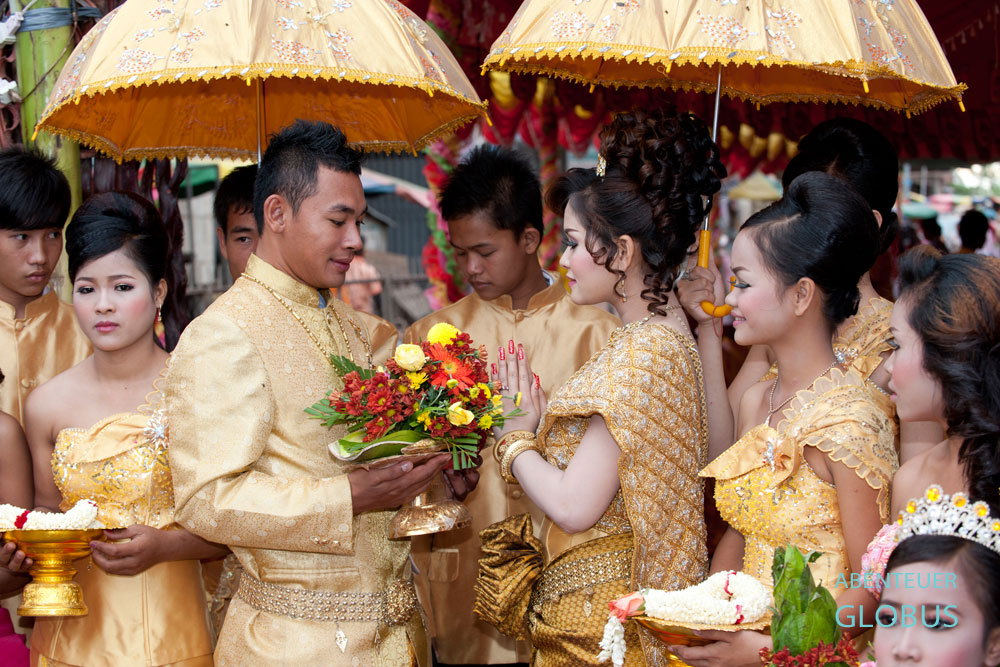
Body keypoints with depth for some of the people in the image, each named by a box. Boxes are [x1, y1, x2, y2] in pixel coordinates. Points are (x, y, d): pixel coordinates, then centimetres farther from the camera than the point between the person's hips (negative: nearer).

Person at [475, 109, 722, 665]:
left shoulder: (642, 354, -20)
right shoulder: (670, 337, 9)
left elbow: (574, 505, -21)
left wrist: (515, 439, -6)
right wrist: (538, 421, 9)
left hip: (600, 620, -9)